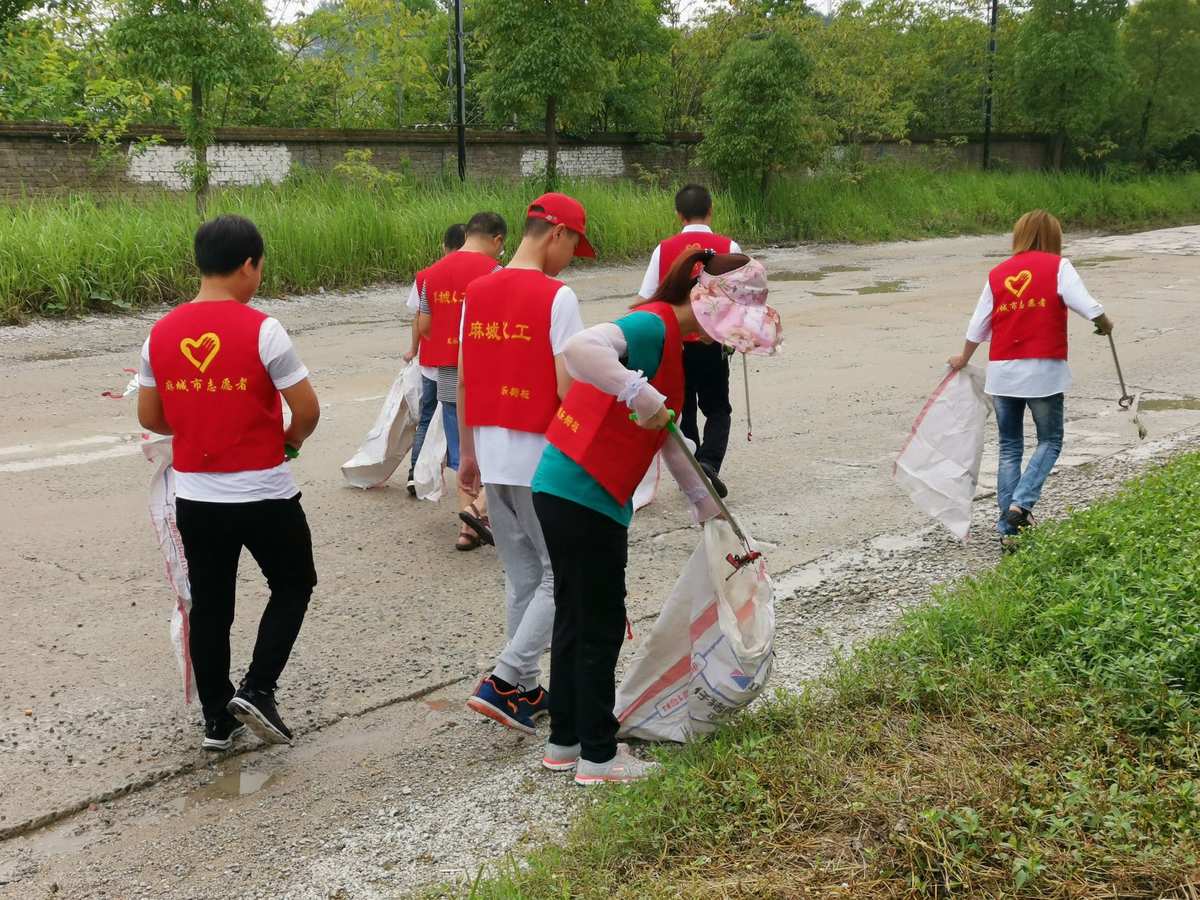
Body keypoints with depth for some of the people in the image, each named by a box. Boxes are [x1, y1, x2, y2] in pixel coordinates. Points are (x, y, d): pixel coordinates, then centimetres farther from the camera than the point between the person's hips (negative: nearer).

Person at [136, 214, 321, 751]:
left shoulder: (161, 335, -1)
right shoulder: (261, 330, -16)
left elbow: (150, 417, 6)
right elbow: (308, 410, -15)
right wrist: (291, 438, 7)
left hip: (195, 497, 5)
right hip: (265, 495, -4)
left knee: (209, 607, 15)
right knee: (292, 587, 17)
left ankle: (217, 719, 23)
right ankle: (257, 691, 6)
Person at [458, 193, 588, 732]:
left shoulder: (476, 293, 7)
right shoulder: (556, 297, -13)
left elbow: (463, 383, 11)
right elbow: (569, 388, -16)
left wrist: (469, 454, 18)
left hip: (492, 457, 7)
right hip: (543, 459, -7)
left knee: (521, 577, 17)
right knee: (562, 576, 7)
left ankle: (525, 691, 23)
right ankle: (502, 683, 0)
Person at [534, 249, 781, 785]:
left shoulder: (666, 335, 16)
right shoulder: (654, 325, -15)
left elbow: (664, 434, 24)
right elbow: (578, 349, -36)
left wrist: (702, 499, 28)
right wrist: (640, 393, -33)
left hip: (563, 493, 10)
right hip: (583, 498, -10)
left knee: (577, 619, 18)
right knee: (600, 626, 3)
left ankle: (564, 742, 31)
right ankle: (597, 756, 16)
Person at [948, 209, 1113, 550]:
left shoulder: (997, 274, 8)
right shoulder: (1058, 266, -2)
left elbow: (978, 326, 13)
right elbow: (1086, 305, -12)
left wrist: (964, 358, 30)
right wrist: (1105, 324, 10)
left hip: (1002, 371, 4)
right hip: (1043, 369, -3)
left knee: (1010, 448, 12)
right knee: (1050, 441, 13)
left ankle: (1008, 528, 10)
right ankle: (1022, 502, -8)